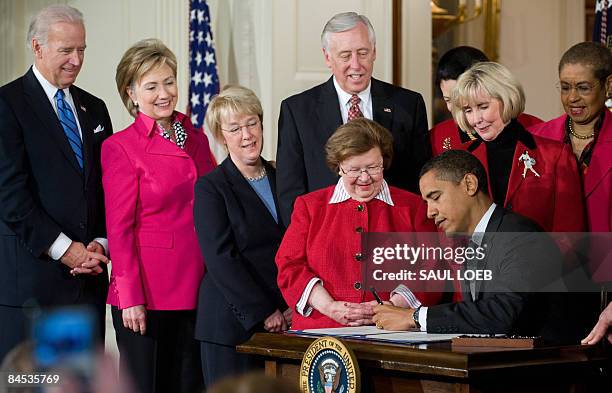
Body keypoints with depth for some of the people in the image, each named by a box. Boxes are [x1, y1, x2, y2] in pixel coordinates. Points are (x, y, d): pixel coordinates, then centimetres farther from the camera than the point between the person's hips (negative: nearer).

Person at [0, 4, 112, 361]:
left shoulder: (94, 109, 17)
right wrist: (63, 249, -13)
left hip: (89, 277, 6)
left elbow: (108, 188, 15)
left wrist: (100, 244, -2)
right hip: (30, 275, -6)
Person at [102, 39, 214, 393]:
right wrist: (130, 297, -12)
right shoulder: (121, 147, -5)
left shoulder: (197, 139, 12)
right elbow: (119, 229, -7)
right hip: (146, 293, -5)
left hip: (196, 290, 5)